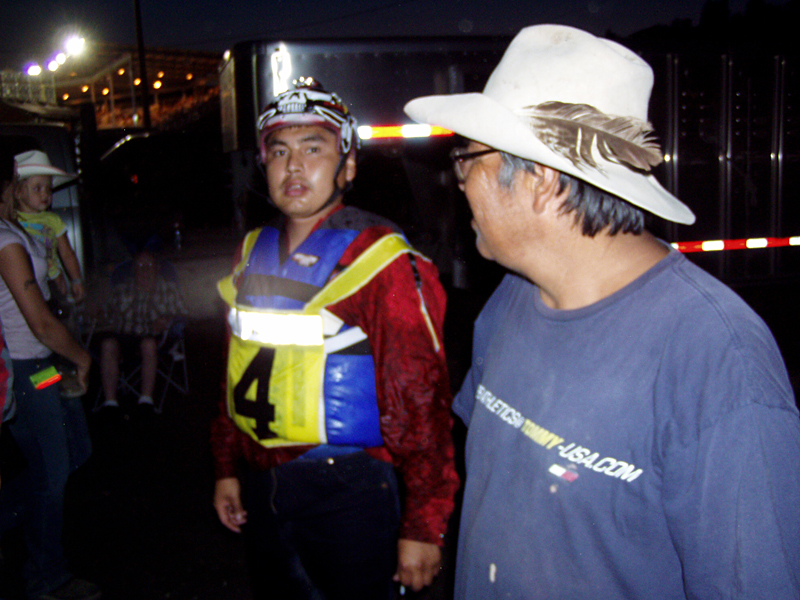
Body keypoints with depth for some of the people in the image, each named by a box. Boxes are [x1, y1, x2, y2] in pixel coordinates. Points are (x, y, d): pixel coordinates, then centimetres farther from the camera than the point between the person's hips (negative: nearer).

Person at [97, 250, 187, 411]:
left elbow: (181, 314, 12)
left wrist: (168, 320, -8)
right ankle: (110, 401, -31)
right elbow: (108, 314, 18)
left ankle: (146, 399, -36)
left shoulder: (169, 288, 19)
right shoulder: (121, 289, 22)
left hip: (153, 335, -2)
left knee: (149, 343, -37)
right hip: (124, 335, 2)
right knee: (108, 343, -31)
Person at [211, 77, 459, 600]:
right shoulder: (254, 252, 6)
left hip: (348, 493, -6)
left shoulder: (381, 261, -15)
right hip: (262, 486, 6)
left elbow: (420, 403, -17)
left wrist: (423, 527, -17)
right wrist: (228, 468, 16)